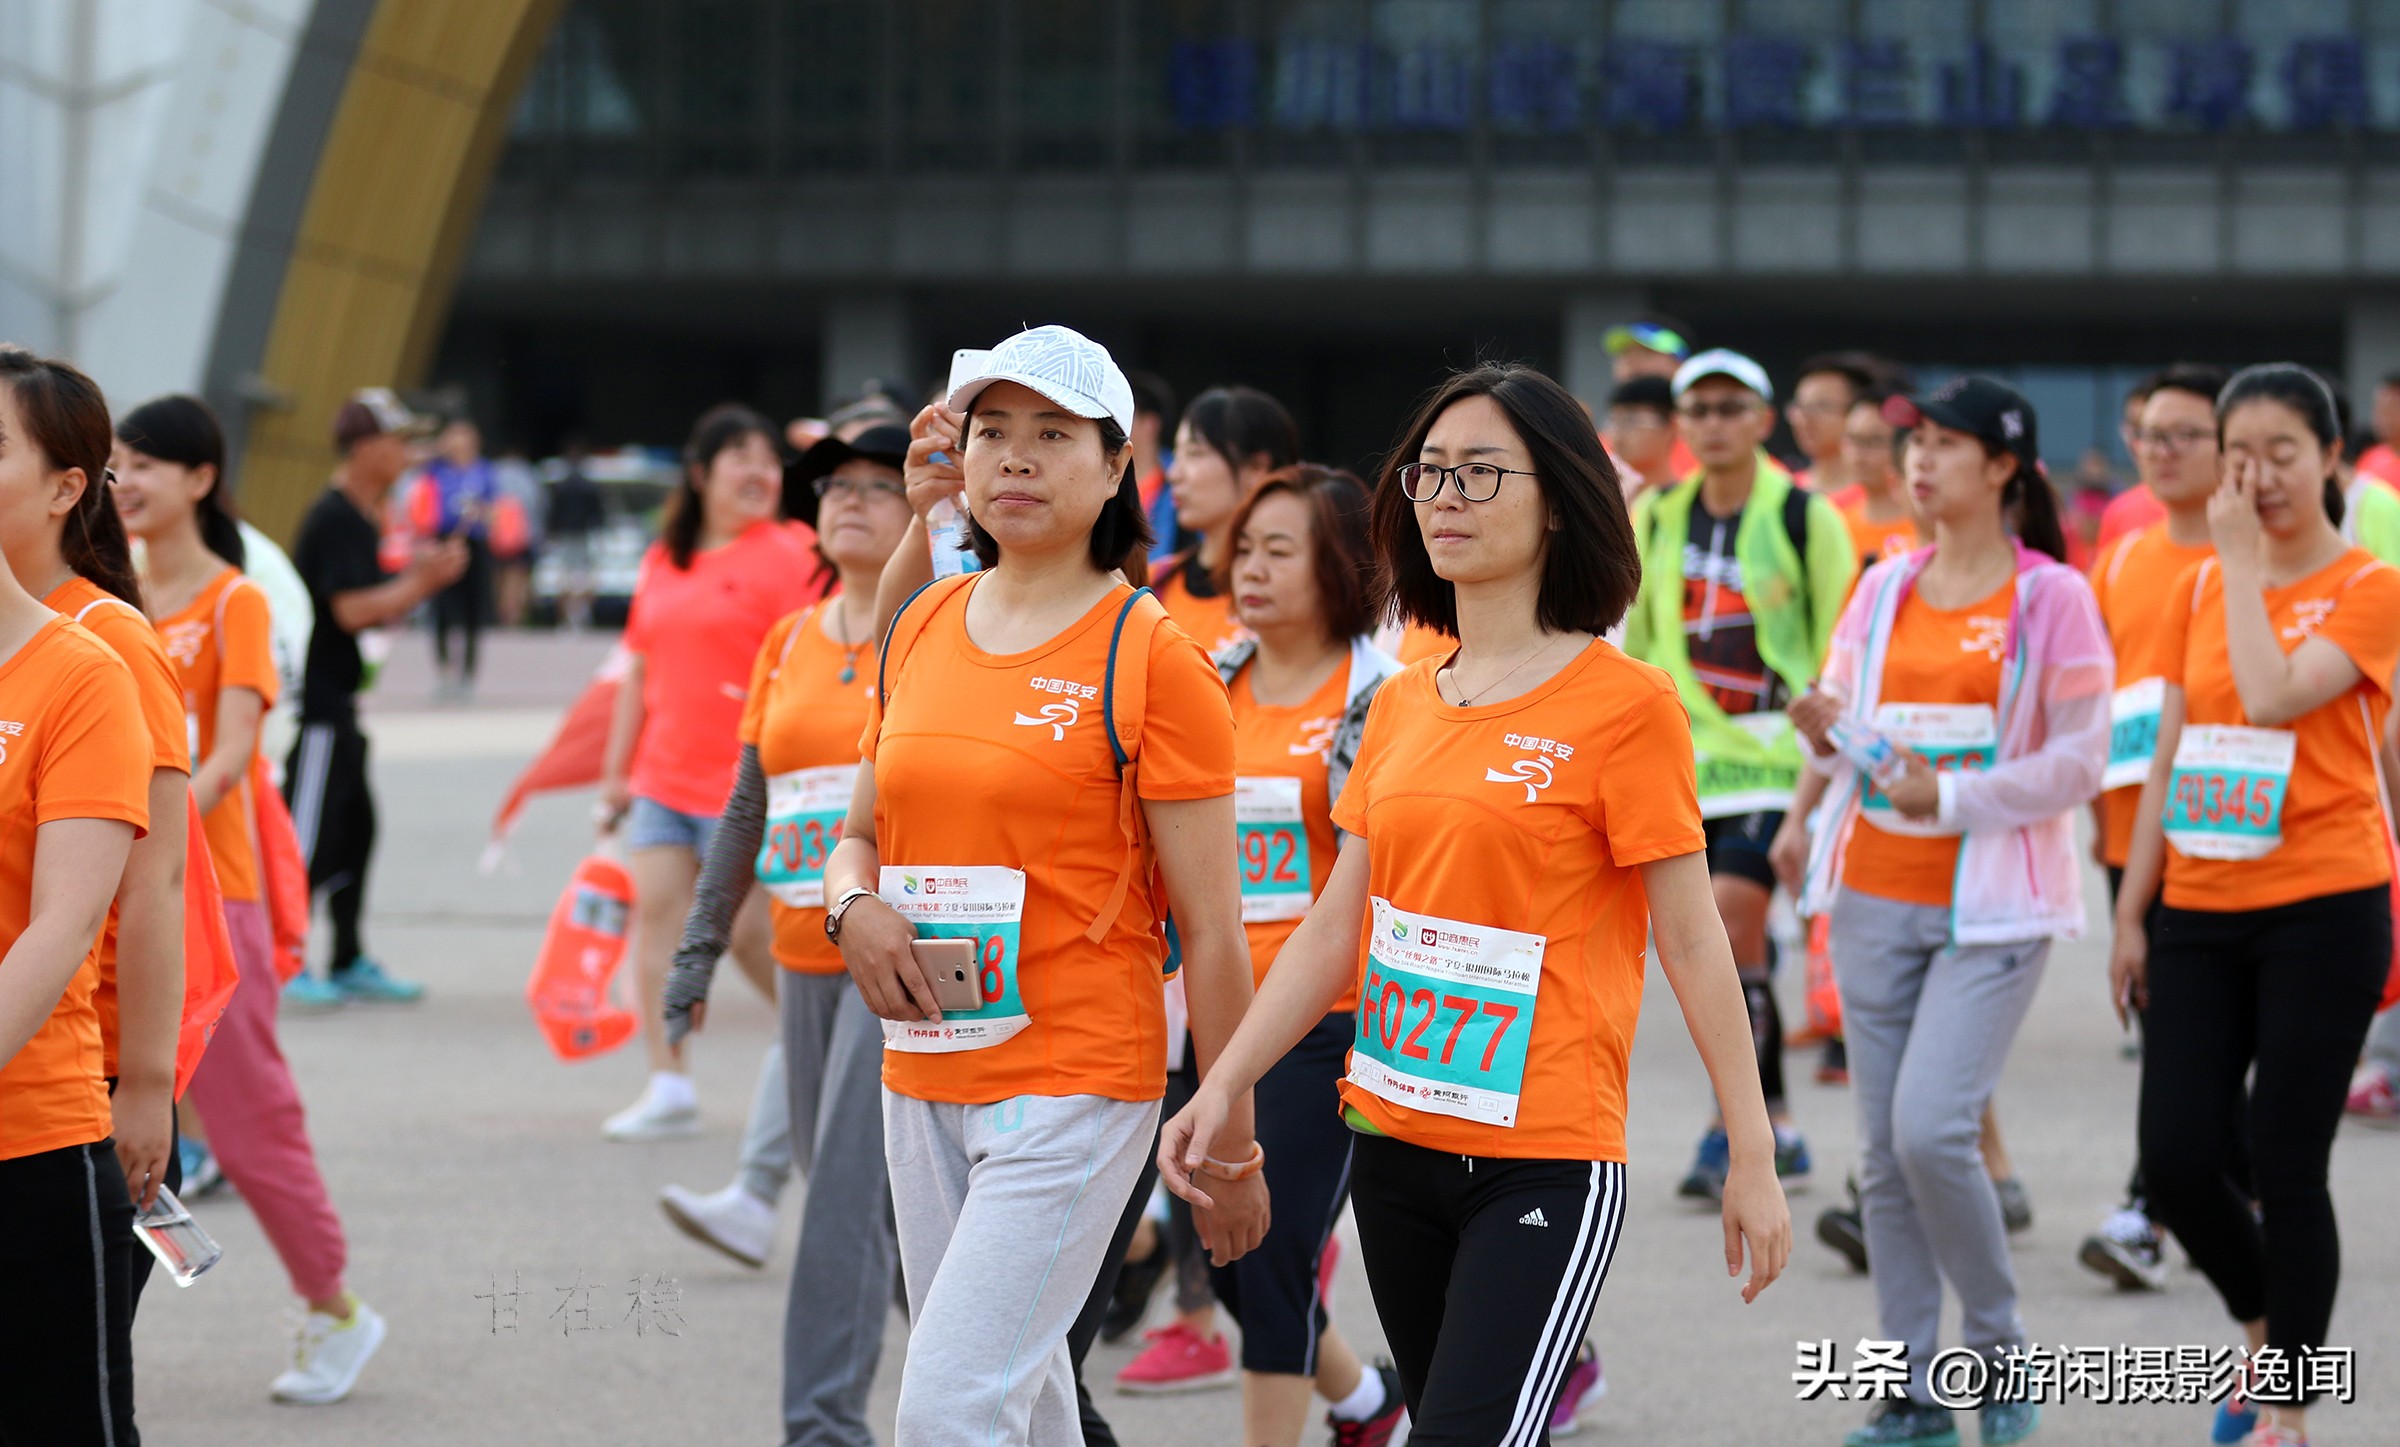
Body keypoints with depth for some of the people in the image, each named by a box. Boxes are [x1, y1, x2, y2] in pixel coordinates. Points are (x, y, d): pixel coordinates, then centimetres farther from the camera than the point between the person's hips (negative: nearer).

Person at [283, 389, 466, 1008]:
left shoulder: (362, 519, 15)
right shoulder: (335, 520, -16)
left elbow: (376, 607, 19)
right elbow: (354, 610, -22)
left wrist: (420, 575, 6)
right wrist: (422, 580, -14)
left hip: (336, 705, 11)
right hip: (314, 704, -11)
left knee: (355, 828, 13)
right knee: (311, 837, -8)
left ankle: (350, 963, 20)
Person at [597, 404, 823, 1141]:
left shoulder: (788, 557, -7)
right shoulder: (663, 561, 11)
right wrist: (616, 772, 16)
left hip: (744, 788, -6)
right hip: (663, 781, 6)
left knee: (752, 934, -2)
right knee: (656, 913, -1)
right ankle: (668, 1087, 2)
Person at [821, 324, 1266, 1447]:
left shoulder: (1152, 658, -9)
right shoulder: (922, 629, 10)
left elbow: (1210, 931, -8)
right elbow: (861, 834, 21)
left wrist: (1233, 1148, -7)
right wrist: (855, 905, -4)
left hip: (1076, 1081, -6)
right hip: (923, 1082, 6)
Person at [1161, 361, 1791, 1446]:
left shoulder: (1623, 703, -7)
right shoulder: (1402, 705, 10)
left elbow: (1691, 941, -7)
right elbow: (1335, 928, 12)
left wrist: (1754, 1155, -7)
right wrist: (1222, 1088, 4)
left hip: (1545, 1161, -6)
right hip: (1396, 1143, 6)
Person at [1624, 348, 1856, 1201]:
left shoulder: (1805, 517, -5)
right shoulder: (1657, 517, 9)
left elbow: (1839, 649, -1)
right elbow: (1635, 640, 18)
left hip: (1775, 755, -5)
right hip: (1687, 752, 5)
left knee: (1730, 925, -16)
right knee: (1728, 942, 7)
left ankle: (1730, 1133, -12)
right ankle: (1774, 1127, 18)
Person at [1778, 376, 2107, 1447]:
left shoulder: (2052, 597, -5)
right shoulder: (1884, 588, 10)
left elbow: (2081, 760, -7)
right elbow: (1838, 739, 16)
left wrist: (1953, 796, -16)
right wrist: (1825, 736, -7)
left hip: (1992, 906, -5)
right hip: (1875, 897, 5)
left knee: (1931, 1126, -18)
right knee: (1884, 1152, 4)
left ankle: (1998, 1345, 3)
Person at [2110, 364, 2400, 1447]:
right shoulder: (2196, 587, 10)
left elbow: (2274, 694, -22)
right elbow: (2169, 756, 13)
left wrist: (2243, 558, -14)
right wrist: (2131, 912, 11)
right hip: (2198, 911, 5)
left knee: (2285, 1165, -3)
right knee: (2177, 1162, -1)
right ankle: (2265, 1330, 27)